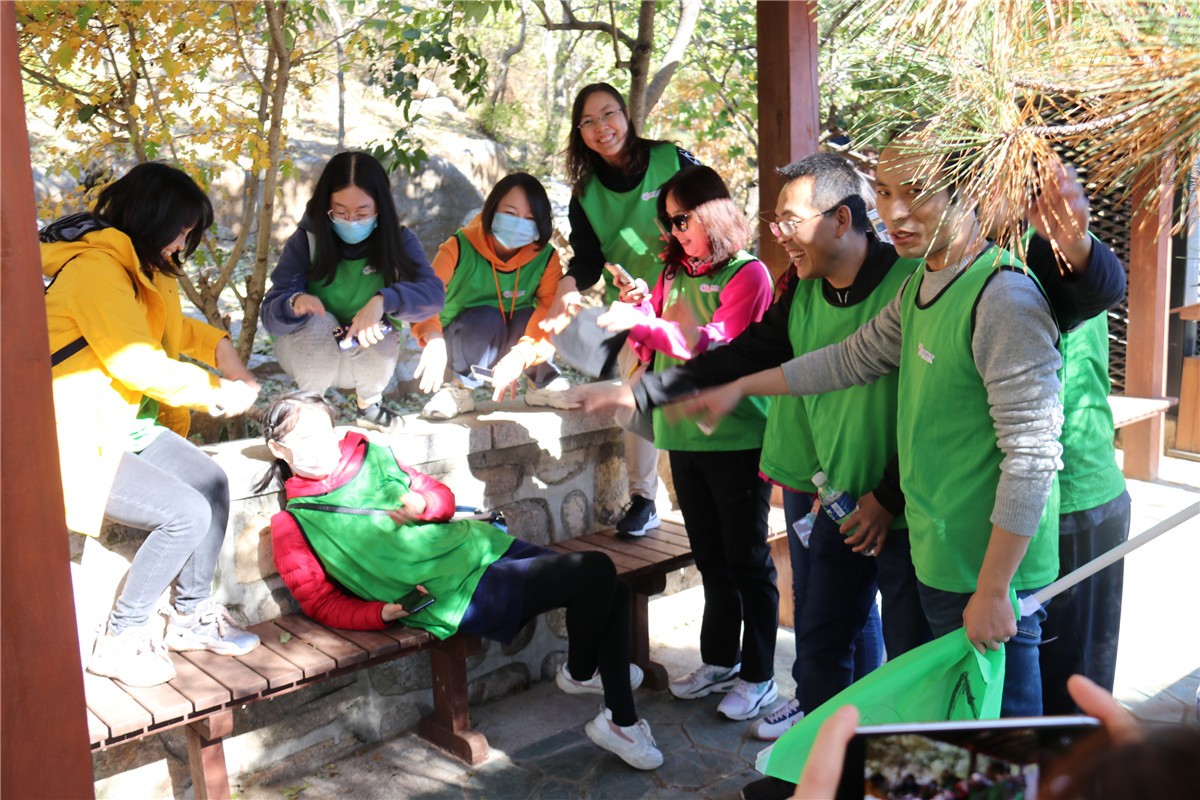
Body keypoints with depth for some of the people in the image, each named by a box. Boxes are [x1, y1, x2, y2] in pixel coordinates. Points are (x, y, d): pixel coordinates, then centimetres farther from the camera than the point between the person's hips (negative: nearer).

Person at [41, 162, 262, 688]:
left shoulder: (134, 264, 10)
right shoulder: (95, 267, -22)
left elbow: (169, 325, 27)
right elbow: (137, 362, -27)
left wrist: (220, 346, 7)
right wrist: (215, 392, -15)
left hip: (125, 424, 10)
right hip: (79, 442, -10)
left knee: (212, 484, 2)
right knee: (186, 512, -19)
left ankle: (191, 617, 16)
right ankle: (119, 640, -2)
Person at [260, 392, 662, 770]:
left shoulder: (369, 455, 13)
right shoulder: (293, 525, 1)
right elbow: (322, 604, 1)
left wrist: (423, 504, -5)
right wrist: (382, 612, -17)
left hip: (479, 544, 7)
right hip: (452, 593, -7)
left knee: (612, 594, -1)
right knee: (597, 571, -18)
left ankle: (621, 721, 17)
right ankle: (579, 673, 10)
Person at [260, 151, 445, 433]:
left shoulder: (399, 240, -14)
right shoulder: (306, 240, -18)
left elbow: (433, 293, -29)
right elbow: (270, 315, -24)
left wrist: (383, 300, -47)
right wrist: (294, 303, -47)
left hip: (371, 354, 1)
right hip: (308, 352, -1)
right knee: (318, 323, -32)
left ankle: (370, 403, -1)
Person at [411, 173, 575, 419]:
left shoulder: (546, 257, -15)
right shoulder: (460, 247, -19)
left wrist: (519, 356, -44)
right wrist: (434, 340, -53)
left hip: (513, 345, 2)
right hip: (463, 343, -1)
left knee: (529, 317, -31)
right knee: (487, 318, -34)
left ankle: (544, 384, -6)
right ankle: (461, 388, -12)